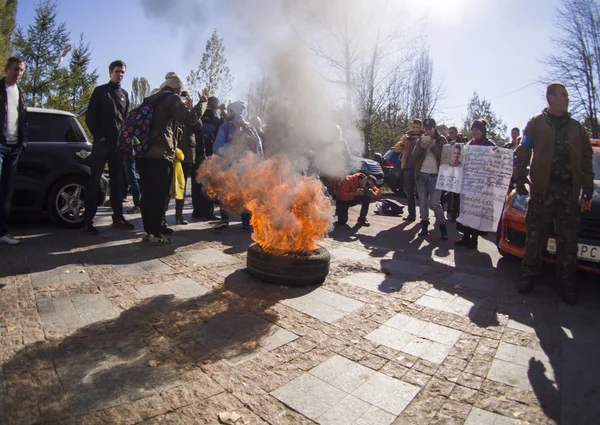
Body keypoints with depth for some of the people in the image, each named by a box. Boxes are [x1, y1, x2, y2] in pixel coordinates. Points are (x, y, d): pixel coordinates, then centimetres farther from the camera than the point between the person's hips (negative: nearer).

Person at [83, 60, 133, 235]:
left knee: (117, 181, 6)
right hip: (102, 142, -4)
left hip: (118, 143, 4)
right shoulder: (100, 91, 5)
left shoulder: (124, 94, 17)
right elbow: (90, 117, 0)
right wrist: (99, 136, -9)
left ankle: (118, 218, 12)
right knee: (94, 181, -5)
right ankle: (88, 221, -3)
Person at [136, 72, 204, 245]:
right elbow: (190, 118, -5)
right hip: (160, 153, -7)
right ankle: (156, 234, -1)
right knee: (159, 195, -3)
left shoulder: (152, 99, 25)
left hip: (143, 152, 8)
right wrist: (201, 103, 10)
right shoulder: (172, 98, 1)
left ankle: (147, 230, 14)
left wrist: (184, 106, 34)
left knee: (147, 194, 9)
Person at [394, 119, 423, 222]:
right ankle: (411, 213, 13)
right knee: (409, 191, 6)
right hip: (408, 167, 3)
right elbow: (397, 149, 3)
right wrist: (402, 142, -17)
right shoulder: (407, 136, 12)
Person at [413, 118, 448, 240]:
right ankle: (424, 227, 14)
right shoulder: (421, 139, 10)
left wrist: (432, 146, -19)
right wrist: (421, 146, -17)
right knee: (423, 202, 6)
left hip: (435, 176, -3)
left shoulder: (441, 140, 2)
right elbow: (414, 155, 2)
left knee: (435, 203, -9)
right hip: (421, 175, 4)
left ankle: (443, 228, 2)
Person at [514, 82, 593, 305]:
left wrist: (588, 185, 12)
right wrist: (520, 178, -9)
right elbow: (522, 152, 1)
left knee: (568, 239, 3)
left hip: (569, 191, 4)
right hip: (542, 189, -3)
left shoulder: (576, 127, 18)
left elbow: (586, 157, 19)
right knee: (535, 236, -1)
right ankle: (529, 275, 10)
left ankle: (566, 284, 11)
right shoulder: (537, 123, 6)